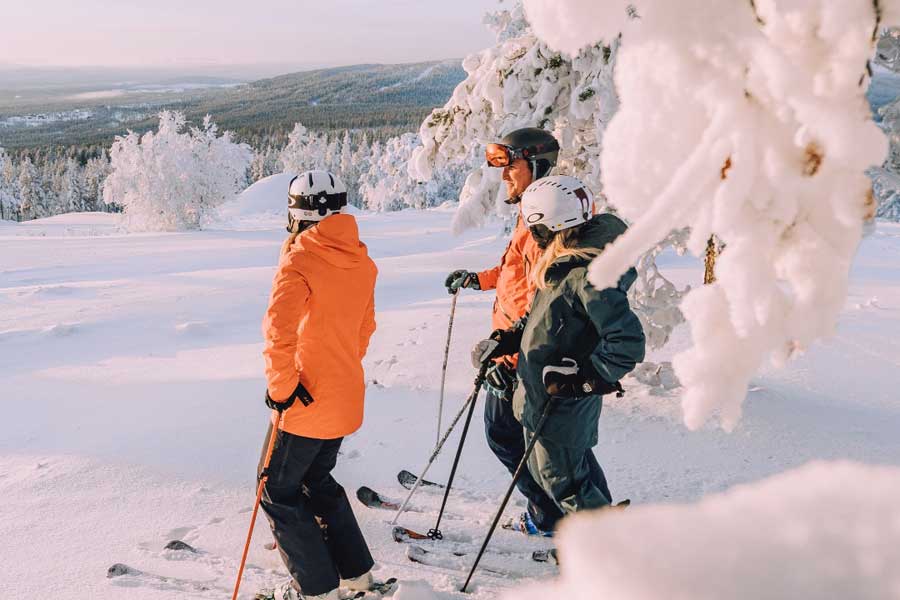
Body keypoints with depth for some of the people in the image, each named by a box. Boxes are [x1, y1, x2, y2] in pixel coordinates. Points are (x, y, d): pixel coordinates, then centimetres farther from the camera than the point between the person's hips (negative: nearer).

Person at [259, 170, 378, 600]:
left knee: (278, 492, 10)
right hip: (346, 398, 8)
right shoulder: (361, 262, 6)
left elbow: (279, 331, -25)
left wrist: (280, 388, -15)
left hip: (305, 400, -8)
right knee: (317, 481, 25)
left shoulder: (299, 261, -17)